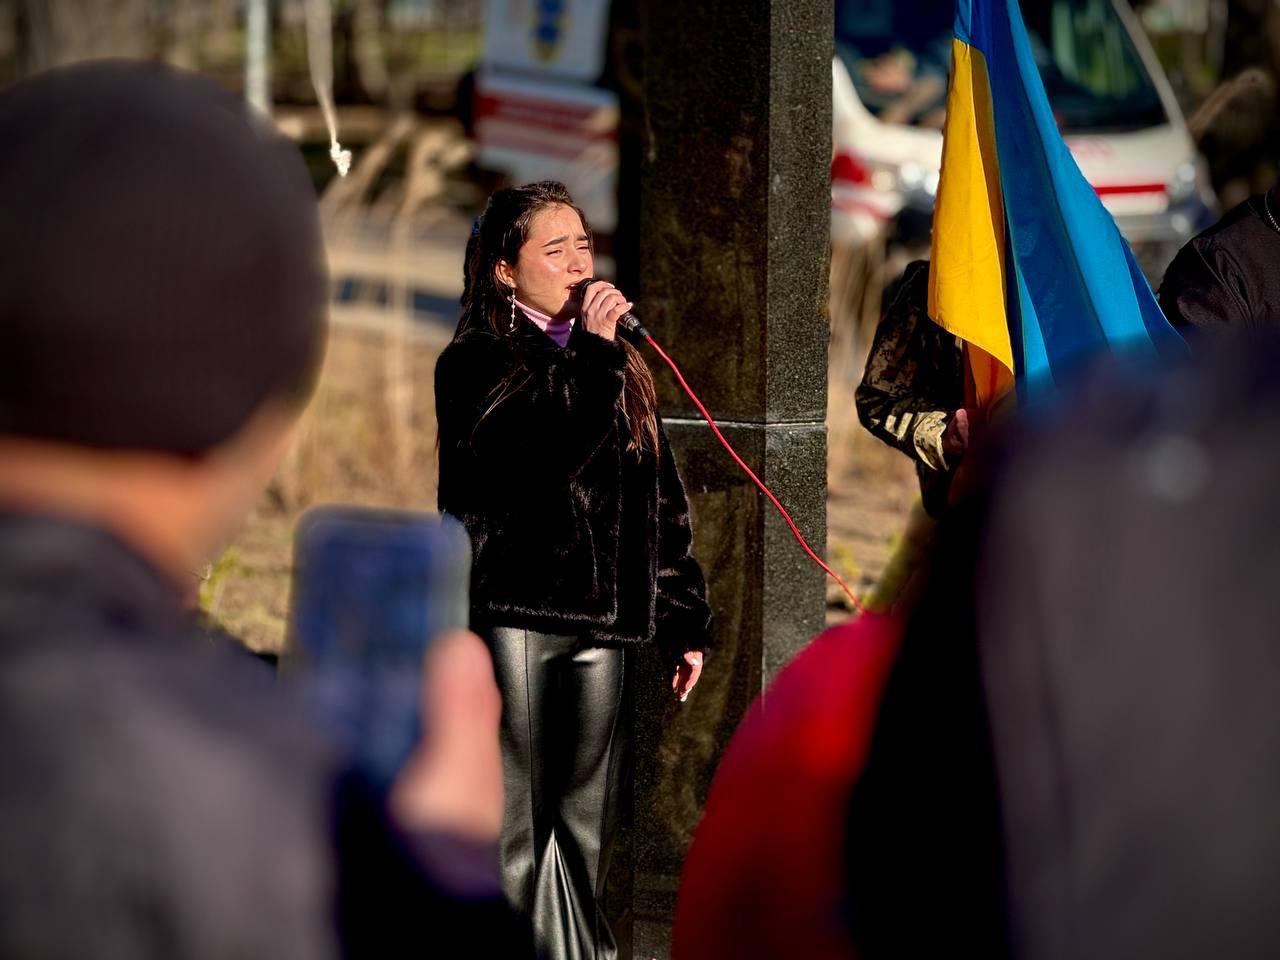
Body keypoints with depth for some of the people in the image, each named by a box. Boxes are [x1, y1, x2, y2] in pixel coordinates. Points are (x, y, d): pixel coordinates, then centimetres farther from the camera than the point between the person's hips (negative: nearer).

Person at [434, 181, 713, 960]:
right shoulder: (477, 362, -1)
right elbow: (527, 459, -19)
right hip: (516, 611, -6)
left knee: (587, 823, 10)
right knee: (514, 829, -5)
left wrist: (686, 616, 15)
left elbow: (662, 498, 19)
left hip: (604, 619, 6)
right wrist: (590, 357, -15)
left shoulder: (622, 368, 18)